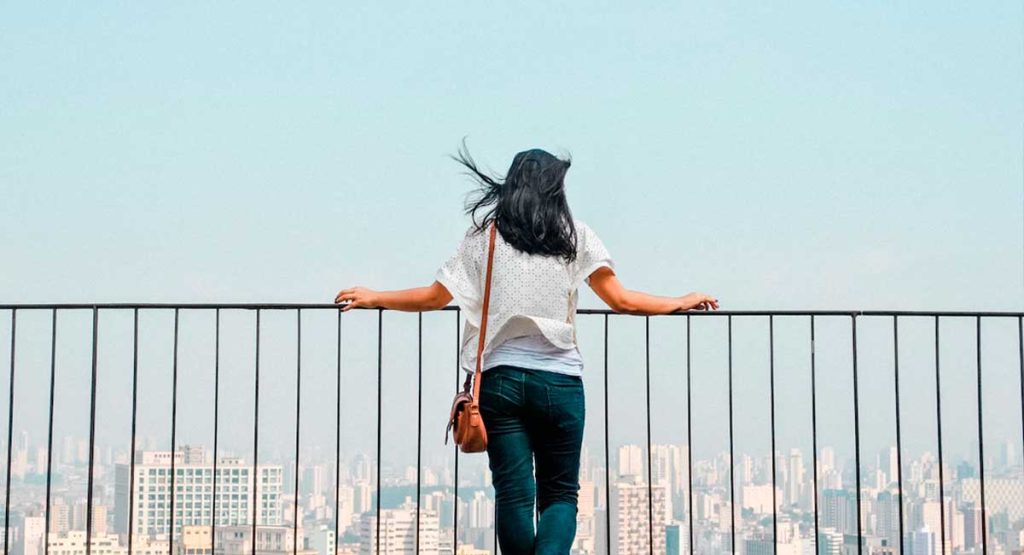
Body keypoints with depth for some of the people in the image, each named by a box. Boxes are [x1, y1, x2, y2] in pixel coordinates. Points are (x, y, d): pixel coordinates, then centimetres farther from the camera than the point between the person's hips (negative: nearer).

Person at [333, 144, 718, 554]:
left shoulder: (485, 233, 8)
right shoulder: (574, 235, 7)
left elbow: (434, 297, 7)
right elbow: (620, 300, 2)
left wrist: (372, 298, 21)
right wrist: (680, 303, 17)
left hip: (500, 377, 0)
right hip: (559, 378, 0)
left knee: (513, 493, 5)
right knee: (560, 493, 7)